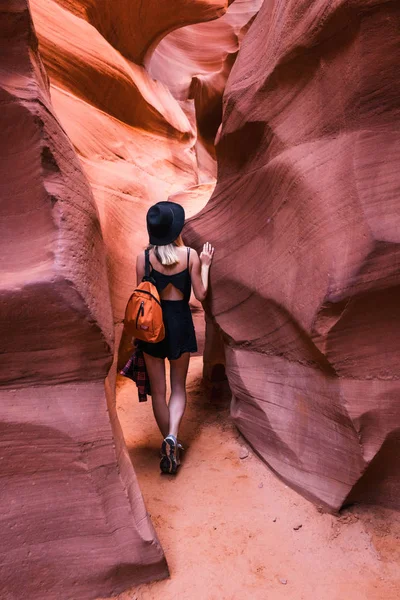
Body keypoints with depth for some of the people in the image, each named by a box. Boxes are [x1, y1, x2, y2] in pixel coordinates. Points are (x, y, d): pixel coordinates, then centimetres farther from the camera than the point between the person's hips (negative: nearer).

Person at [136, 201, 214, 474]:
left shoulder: (144, 257, -5)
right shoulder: (191, 255, -6)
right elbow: (201, 294, -1)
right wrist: (205, 265, 12)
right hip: (180, 321, 0)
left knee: (158, 389, 13)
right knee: (178, 387, 16)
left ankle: (170, 443, 21)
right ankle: (173, 436, -5)